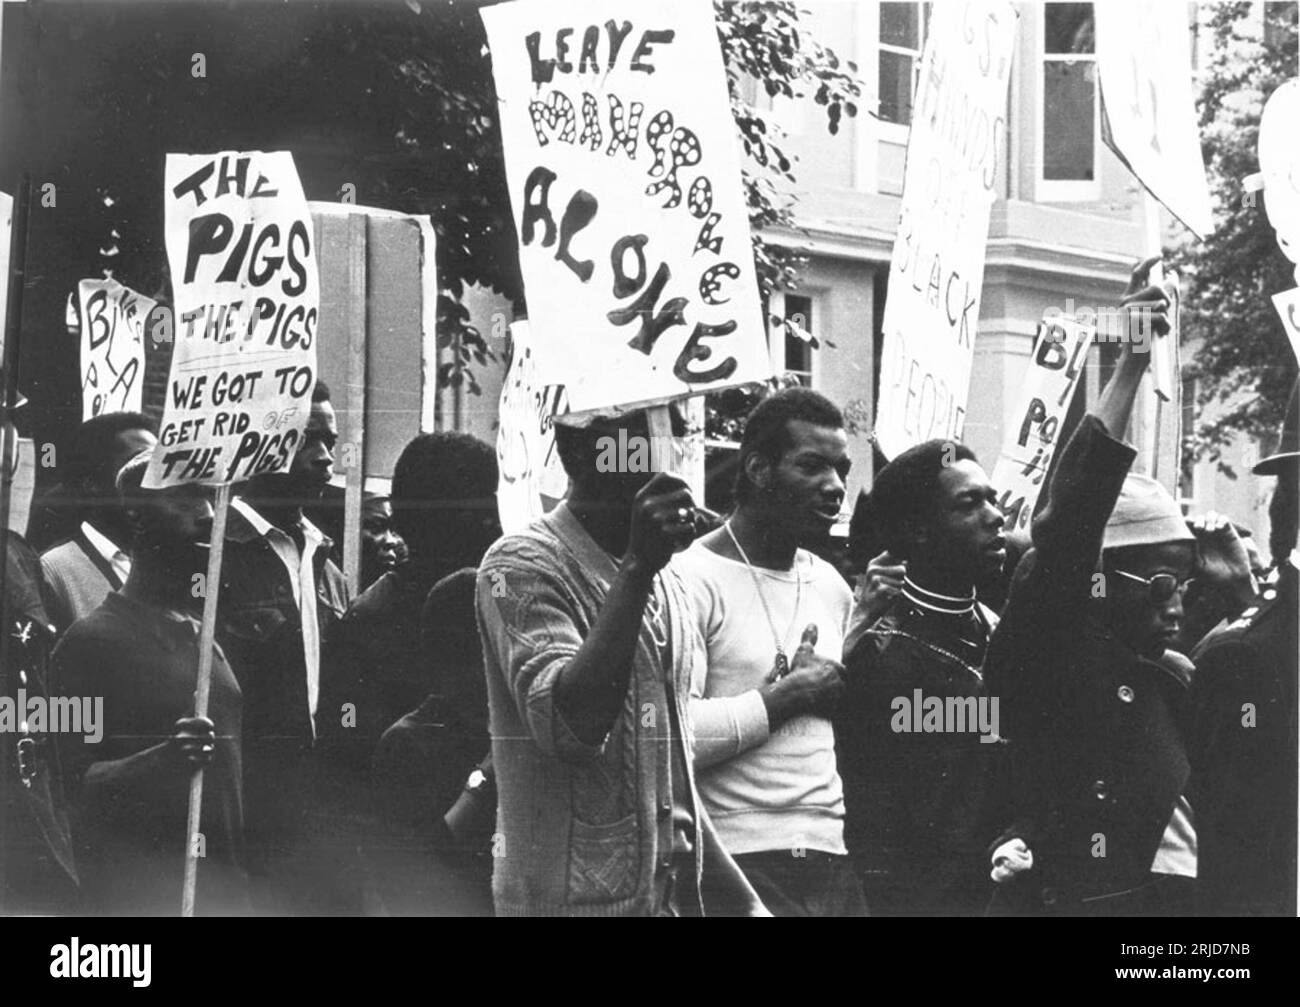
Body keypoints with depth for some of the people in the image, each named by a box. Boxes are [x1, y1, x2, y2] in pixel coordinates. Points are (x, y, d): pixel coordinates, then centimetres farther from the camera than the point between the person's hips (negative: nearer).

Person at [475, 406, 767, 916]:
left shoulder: (667, 585, 16)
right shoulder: (523, 566, -9)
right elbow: (568, 727, -24)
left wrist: (744, 897, 16)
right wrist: (636, 569, -27)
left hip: (673, 896, 7)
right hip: (574, 899, -7)